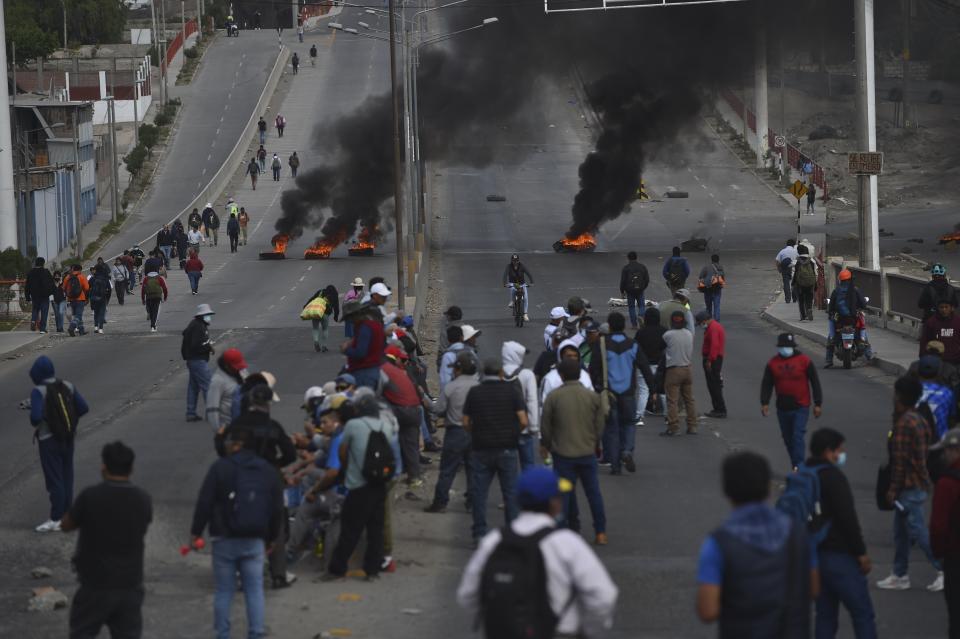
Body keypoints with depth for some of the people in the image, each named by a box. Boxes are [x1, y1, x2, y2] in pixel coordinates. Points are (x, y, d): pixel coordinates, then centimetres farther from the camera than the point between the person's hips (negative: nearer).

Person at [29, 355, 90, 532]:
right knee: (66, 477, 14)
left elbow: (36, 416, -27)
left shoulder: (39, 391, -18)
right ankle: (67, 515, 21)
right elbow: (84, 408, -2)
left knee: (54, 479, -2)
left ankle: (56, 519, 0)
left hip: (49, 440, -6)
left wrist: (34, 424, -5)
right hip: (68, 438, 6)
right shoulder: (67, 386, -1)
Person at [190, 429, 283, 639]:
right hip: (255, 541, 3)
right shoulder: (267, 470, 8)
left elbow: (204, 503, -10)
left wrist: (196, 531, -1)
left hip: (225, 539, -3)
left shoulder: (220, 467, -8)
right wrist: (271, 538, 21)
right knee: (255, 590, 5)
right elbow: (277, 509, 12)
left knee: (224, 591, 5)